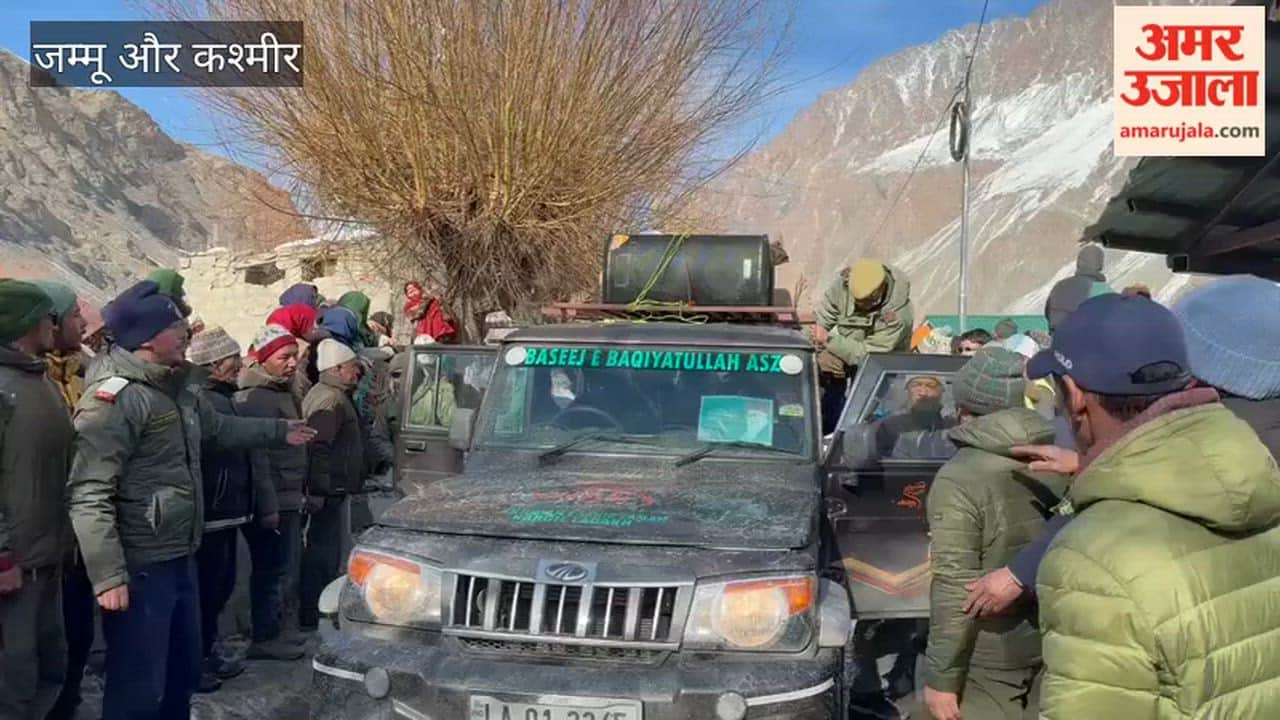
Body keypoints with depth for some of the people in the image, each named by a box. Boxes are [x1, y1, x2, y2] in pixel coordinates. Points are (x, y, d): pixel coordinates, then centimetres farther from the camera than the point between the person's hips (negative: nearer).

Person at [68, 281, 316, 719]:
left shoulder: (175, 391, 10)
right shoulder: (115, 398, -20)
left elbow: (222, 427, 29)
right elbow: (89, 494, -25)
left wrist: (280, 431, 33)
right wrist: (108, 575, -28)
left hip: (179, 558, 10)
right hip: (141, 566, -9)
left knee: (183, 673, 22)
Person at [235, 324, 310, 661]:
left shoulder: (285, 392, 16)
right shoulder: (256, 398, -16)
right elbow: (257, 456, -21)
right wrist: (268, 507, -23)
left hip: (289, 498, 10)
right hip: (273, 501, -10)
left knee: (288, 566, 16)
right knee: (273, 569, -2)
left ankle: (283, 629, 28)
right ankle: (264, 639, 8)